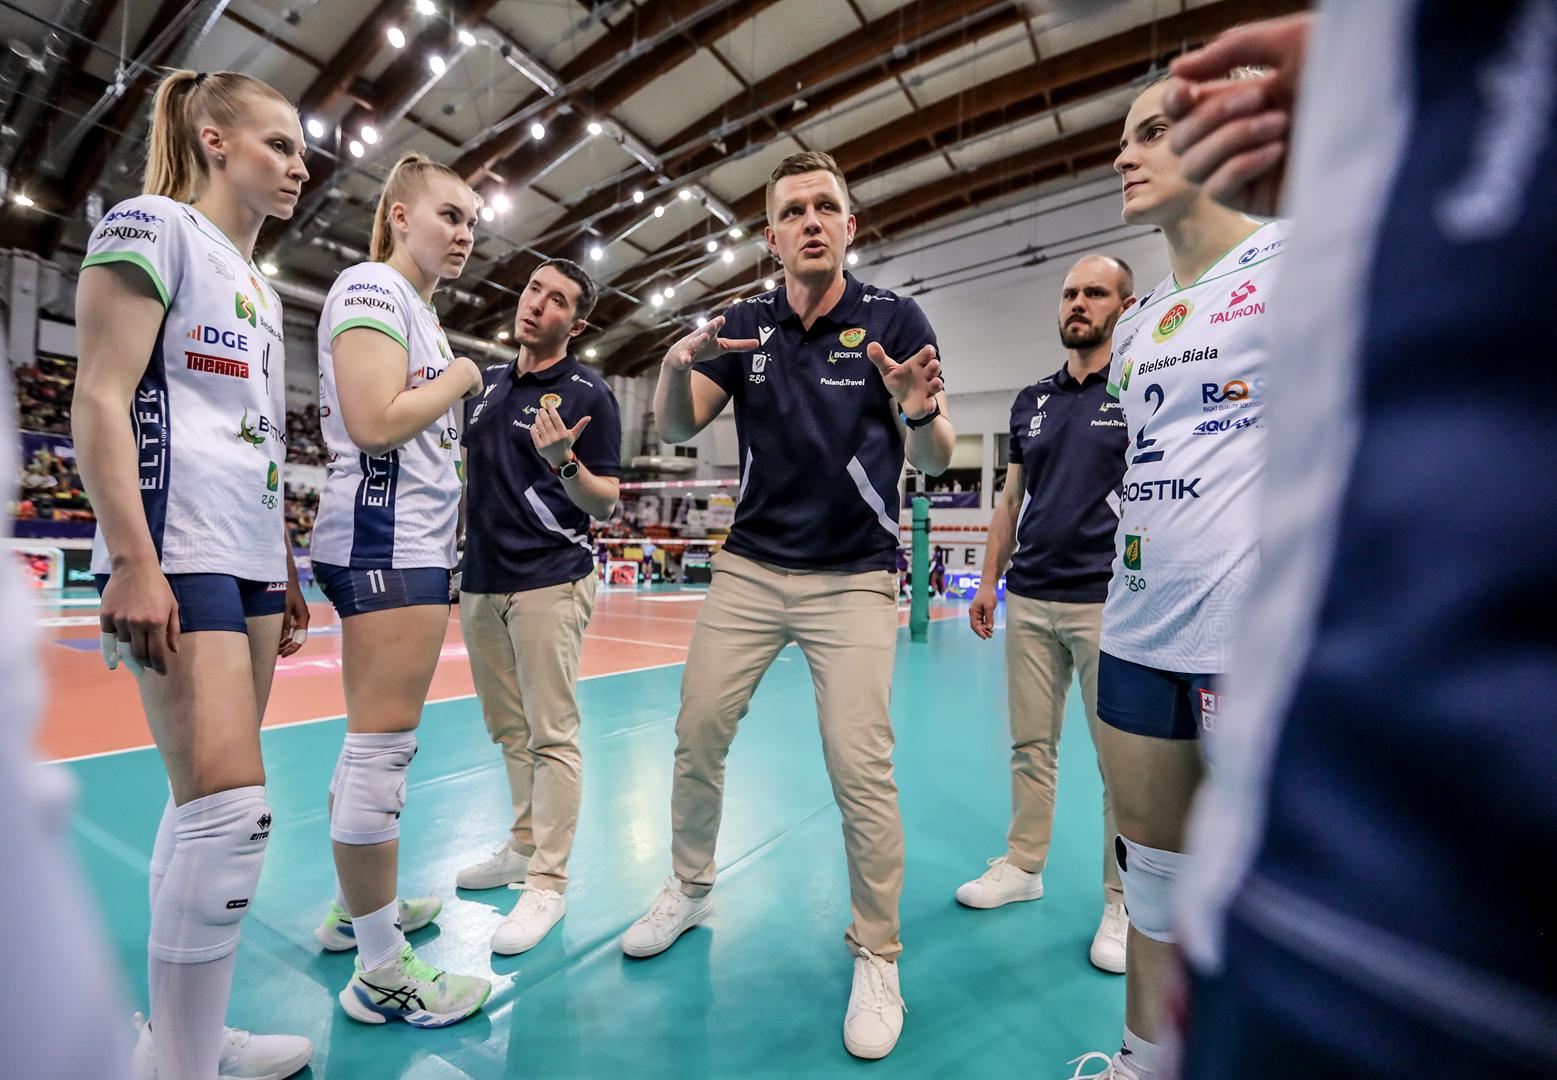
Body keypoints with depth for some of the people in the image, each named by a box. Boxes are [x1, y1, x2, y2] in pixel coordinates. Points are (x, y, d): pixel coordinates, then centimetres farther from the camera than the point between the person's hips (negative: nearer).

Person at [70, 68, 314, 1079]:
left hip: (254, 565, 8)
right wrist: (133, 564, -18)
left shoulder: (264, 290, 22)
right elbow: (99, 401, -10)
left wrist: (288, 572, 19)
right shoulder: (151, 225, 0)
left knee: (211, 806, 11)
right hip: (180, 559, -8)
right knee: (232, 809, -12)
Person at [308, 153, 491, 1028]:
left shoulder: (419, 310, 22)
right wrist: (461, 378, -5)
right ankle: (383, 972, 7)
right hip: (385, 539, -10)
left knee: (375, 742, 15)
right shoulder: (371, 287, -6)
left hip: (412, 541, 10)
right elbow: (376, 421, -20)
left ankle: (354, 907, 30)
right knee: (385, 747, -5)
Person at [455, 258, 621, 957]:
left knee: (550, 734, -3)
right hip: (480, 581, 7)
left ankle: (548, 883, 10)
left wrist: (564, 461, -26)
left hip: (549, 582, -7)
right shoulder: (484, 382, 14)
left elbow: (607, 505, -10)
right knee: (508, 729, 17)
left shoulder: (588, 395, -6)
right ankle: (522, 847, 33)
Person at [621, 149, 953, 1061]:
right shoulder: (745, 326, 5)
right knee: (698, 734, 7)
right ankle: (691, 888, 34)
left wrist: (920, 413, -29)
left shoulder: (895, 319, -3)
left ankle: (878, 957, 17)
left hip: (854, 579, -3)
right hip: (749, 568, 4)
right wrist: (679, 361, -23)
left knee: (861, 763, -7)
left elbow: (935, 462, -7)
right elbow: (675, 428, -2)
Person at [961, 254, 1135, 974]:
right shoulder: (1031, 402, 14)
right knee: (1030, 745, 13)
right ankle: (1022, 866, 29)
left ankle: (1122, 901, 22)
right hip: (1028, 601, 5)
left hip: (1108, 603, -4)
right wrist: (988, 580, 11)